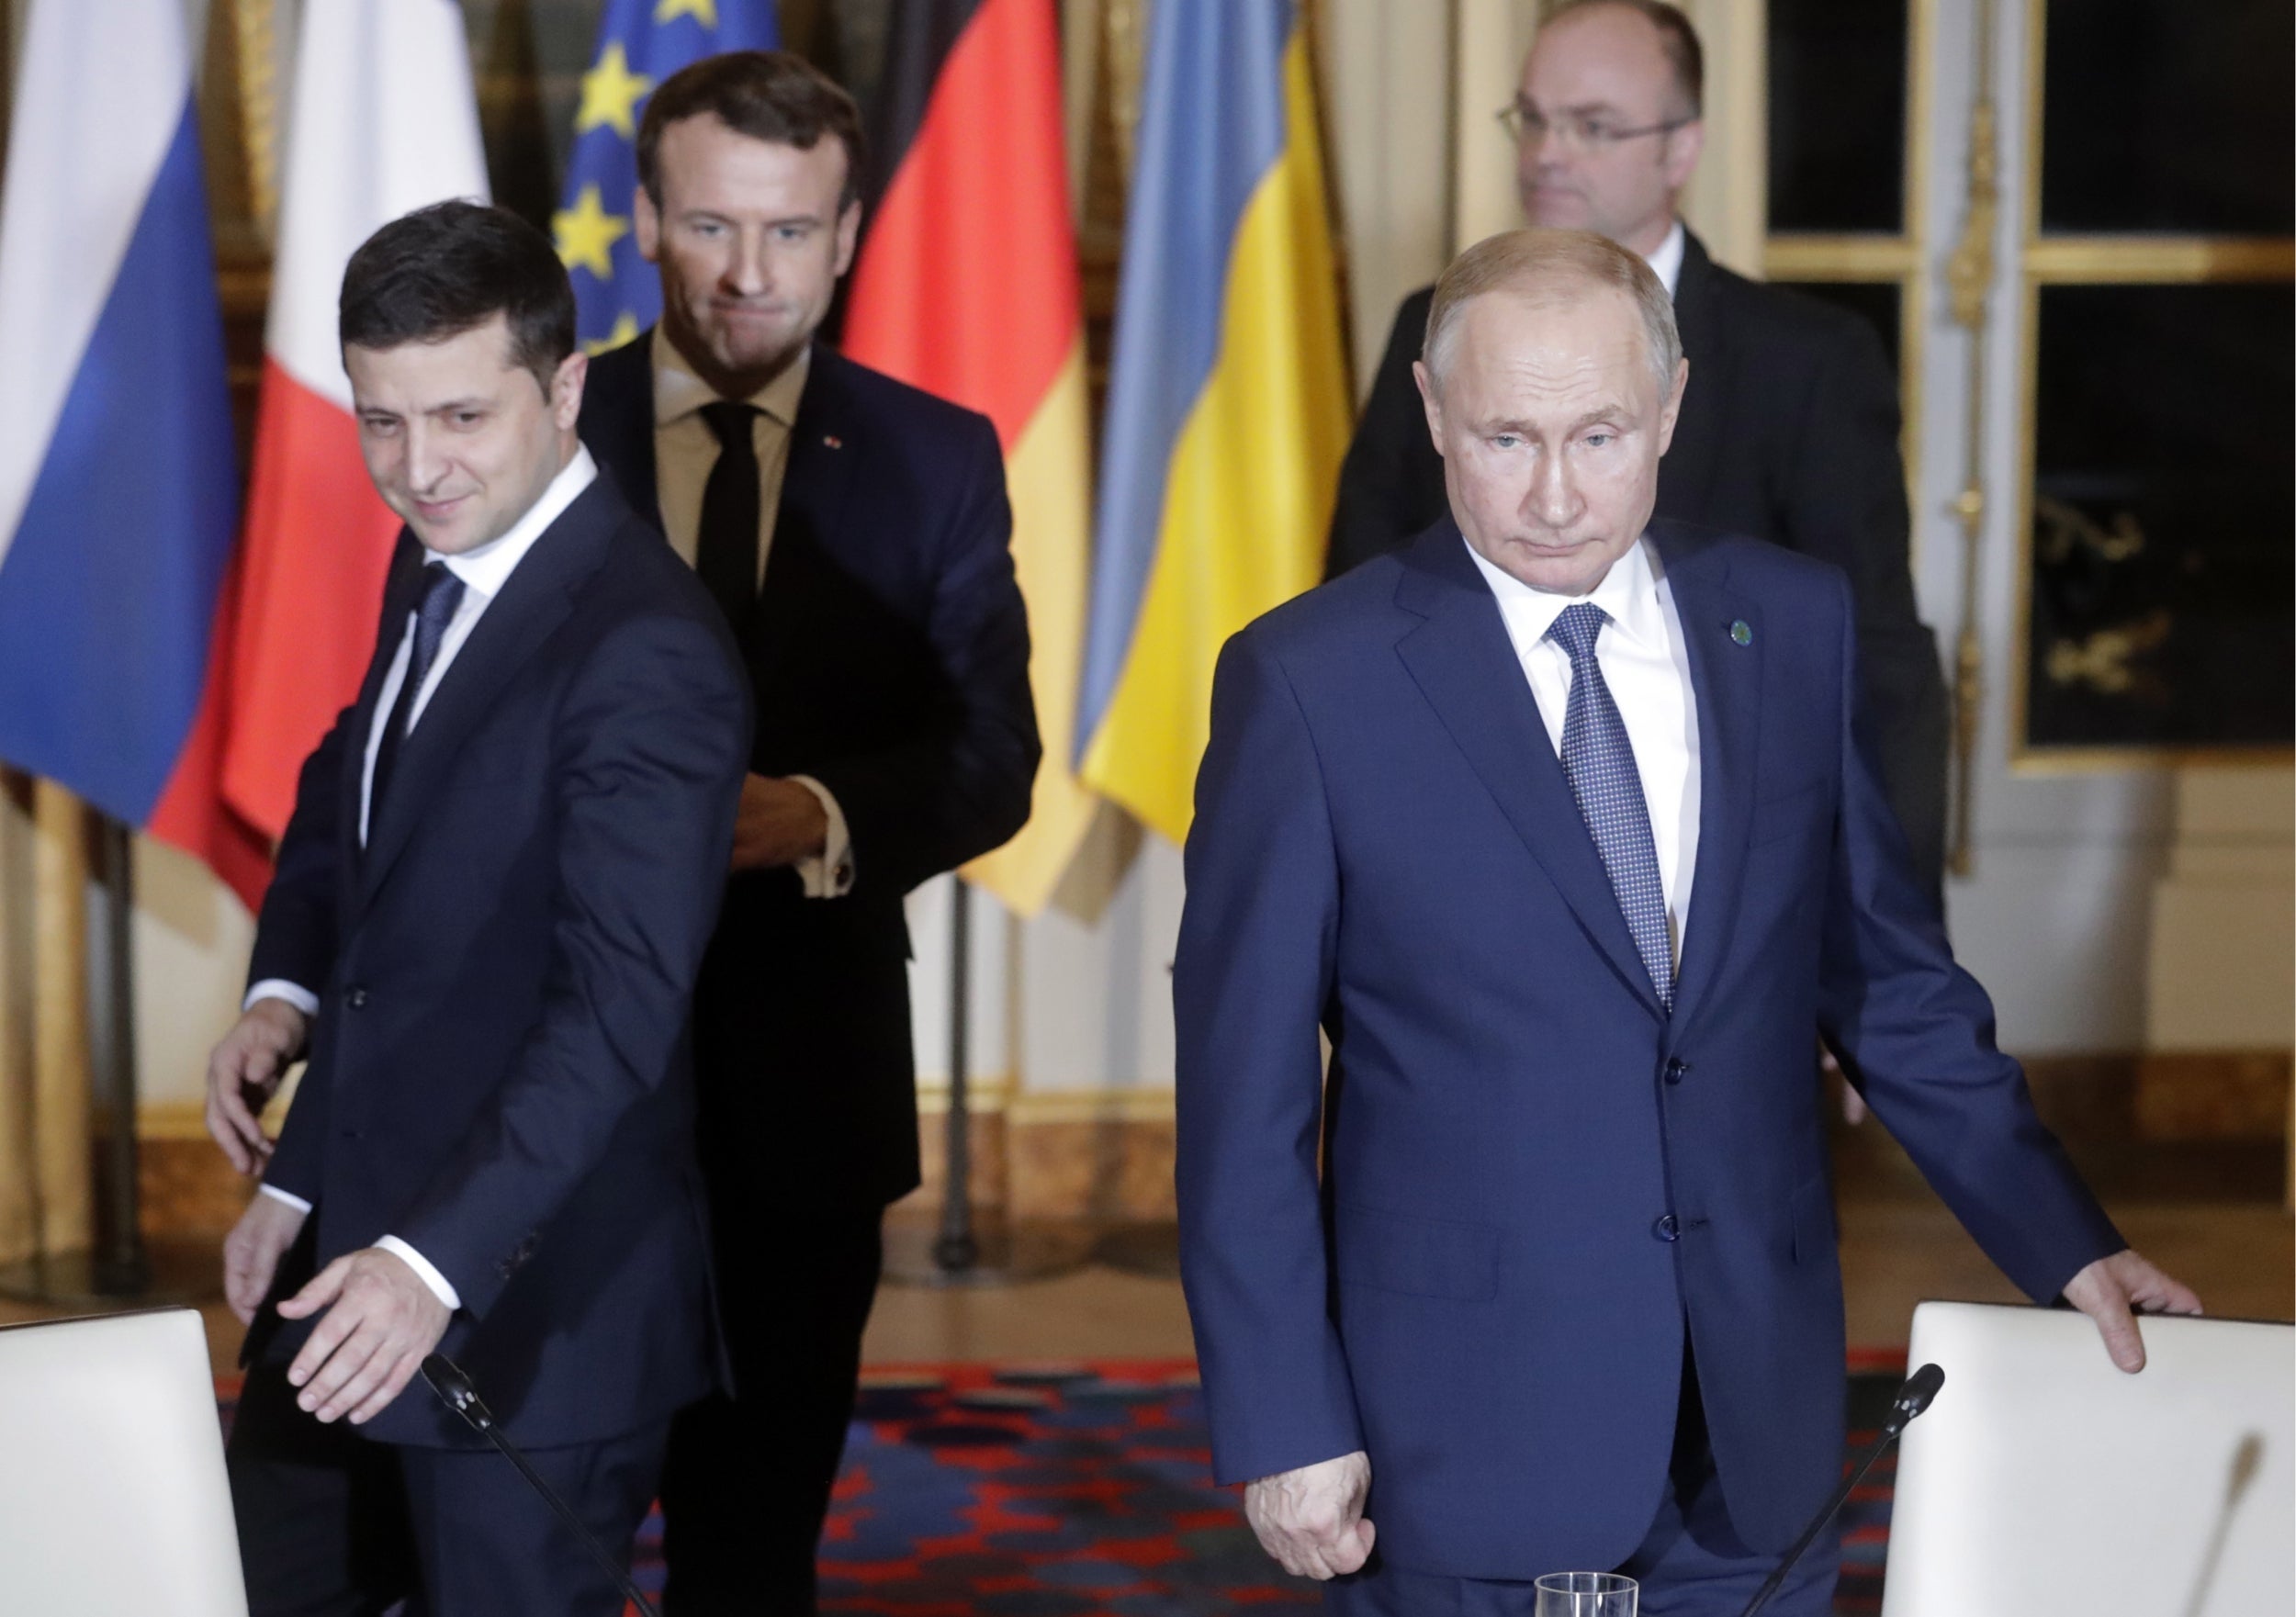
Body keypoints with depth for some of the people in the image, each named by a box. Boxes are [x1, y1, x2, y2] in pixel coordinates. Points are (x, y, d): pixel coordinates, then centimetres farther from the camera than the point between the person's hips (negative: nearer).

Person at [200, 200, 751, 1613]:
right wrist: (288, 993, 3)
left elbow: (619, 1004, -27)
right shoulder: (434, 567, 8)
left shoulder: (644, 650, -21)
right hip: (351, 1261, 8)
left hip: (531, 1305, -8)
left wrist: (435, 1264, -35)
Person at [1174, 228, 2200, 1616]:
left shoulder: (1795, 626, 4)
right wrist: (1283, 1425, -8)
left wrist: (2063, 1244, 9)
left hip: (1757, 1426, 3)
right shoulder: (1310, 681, -7)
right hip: (1468, 1434, -3)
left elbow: (1889, 981, 13)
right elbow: (1243, 1092, -6)